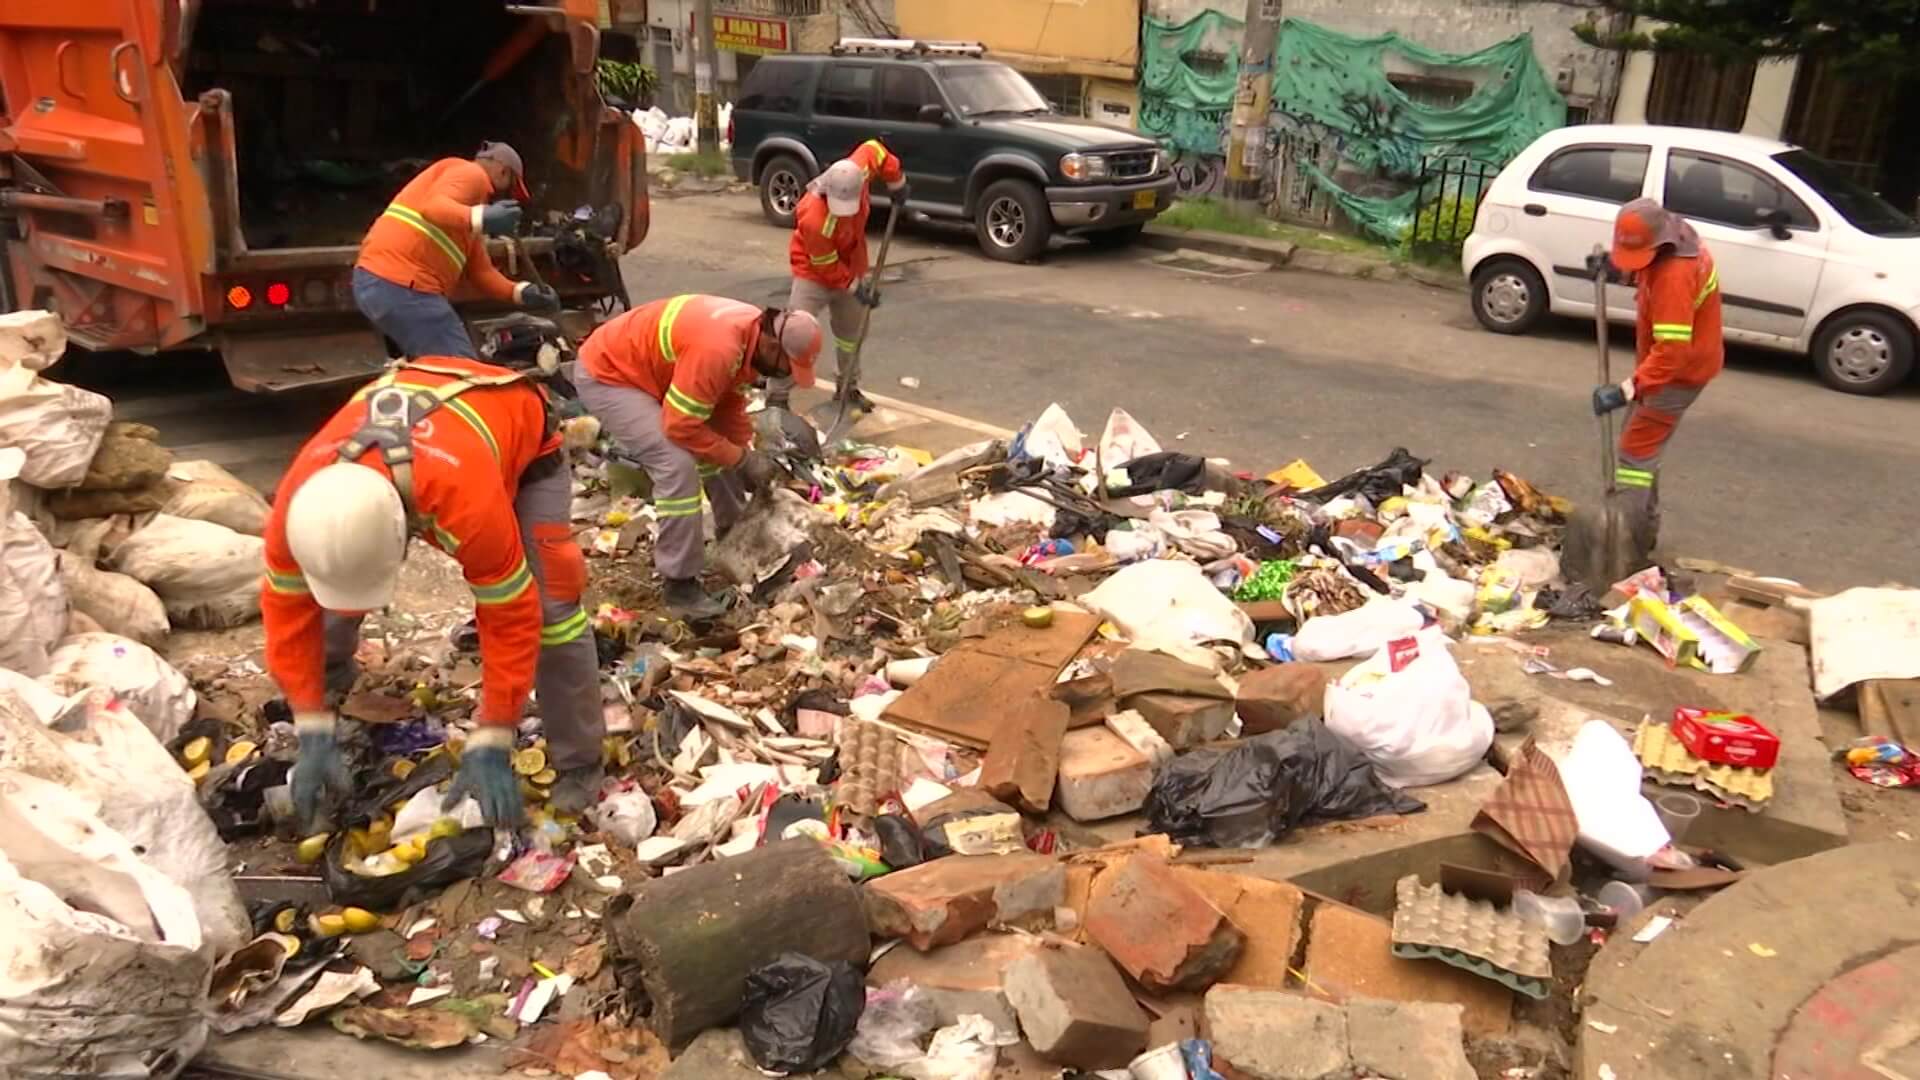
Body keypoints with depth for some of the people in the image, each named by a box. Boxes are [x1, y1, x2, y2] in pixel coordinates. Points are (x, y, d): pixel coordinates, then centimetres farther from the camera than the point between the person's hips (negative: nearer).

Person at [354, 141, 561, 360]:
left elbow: (480, 271, 22)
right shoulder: (472, 174, 0)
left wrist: (522, 293, 9)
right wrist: (481, 219, -39)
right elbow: (434, 206, -23)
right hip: (400, 288, -11)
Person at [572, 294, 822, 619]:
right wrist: (743, 458, -20)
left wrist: (747, 453, 3)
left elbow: (729, 403, 9)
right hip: (605, 375, -10)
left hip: (648, 368, 10)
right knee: (678, 464, -22)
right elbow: (682, 427, -30)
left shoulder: (753, 334, -6)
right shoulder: (716, 348, -36)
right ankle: (681, 586, -12)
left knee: (720, 447, 14)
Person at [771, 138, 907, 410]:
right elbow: (826, 265, -25)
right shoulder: (814, 218, -39)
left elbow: (874, 149, -3)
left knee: (853, 331, 17)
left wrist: (896, 183, 1)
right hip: (814, 272, -7)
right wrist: (856, 287, -19)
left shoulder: (857, 172, -25)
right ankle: (777, 395, -5)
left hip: (851, 266, 7)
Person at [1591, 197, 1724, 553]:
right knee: (1644, 448, 19)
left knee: (1635, 454, -9)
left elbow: (1672, 350, -39)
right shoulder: (1673, 245, -2)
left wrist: (1627, 389, -47)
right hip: (1666, 363, 10)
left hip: (1678, 373, -10)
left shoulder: (1674, 275, -33)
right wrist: (1613, 264, 2)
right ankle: (1643, 529, 30)